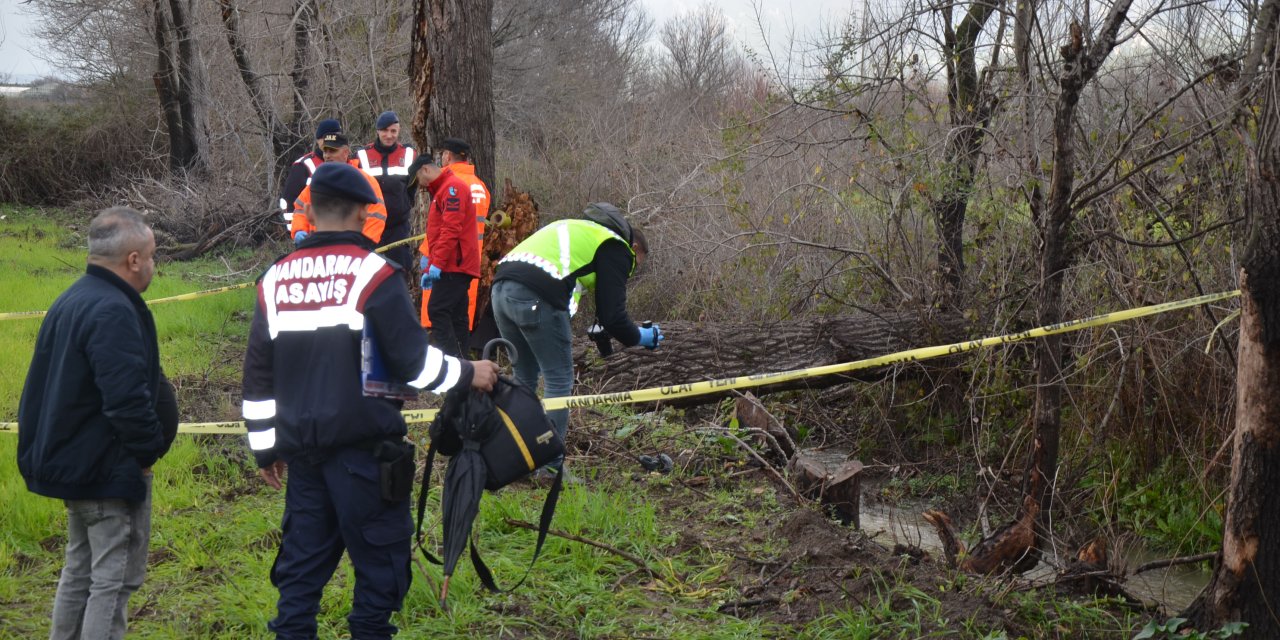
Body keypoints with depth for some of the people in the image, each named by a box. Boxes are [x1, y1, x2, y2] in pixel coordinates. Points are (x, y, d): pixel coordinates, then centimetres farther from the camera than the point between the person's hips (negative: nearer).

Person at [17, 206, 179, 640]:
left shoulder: (70, 302, 11)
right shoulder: (113, 312, -22)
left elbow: (43, 386, 17)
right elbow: (127, 398, -28)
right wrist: (148, 450, -13)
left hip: (71, 462, 10)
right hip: (111, 471, -10)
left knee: (80, 570, 20)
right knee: (115, 578, -3)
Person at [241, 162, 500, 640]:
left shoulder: (275, 279, 7)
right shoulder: (374, 274, -10)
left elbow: (258, 377, 11)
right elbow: (413, 361, -11)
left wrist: (265, 448, 20)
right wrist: (467, 375, 5)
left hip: (302, 447, 6)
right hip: (363, 447, -5)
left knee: (303, 555, 12)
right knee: (378, 555, 4)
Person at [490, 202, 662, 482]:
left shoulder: (579, 229, 34)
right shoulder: (617, 247, 9)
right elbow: (612, 314, 1)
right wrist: (640, 337, 19)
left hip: (500, 288, 8)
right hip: (537, 298, -8)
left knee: (525, 378, 22)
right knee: (559, 380, 4)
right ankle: (551, 466, 5)